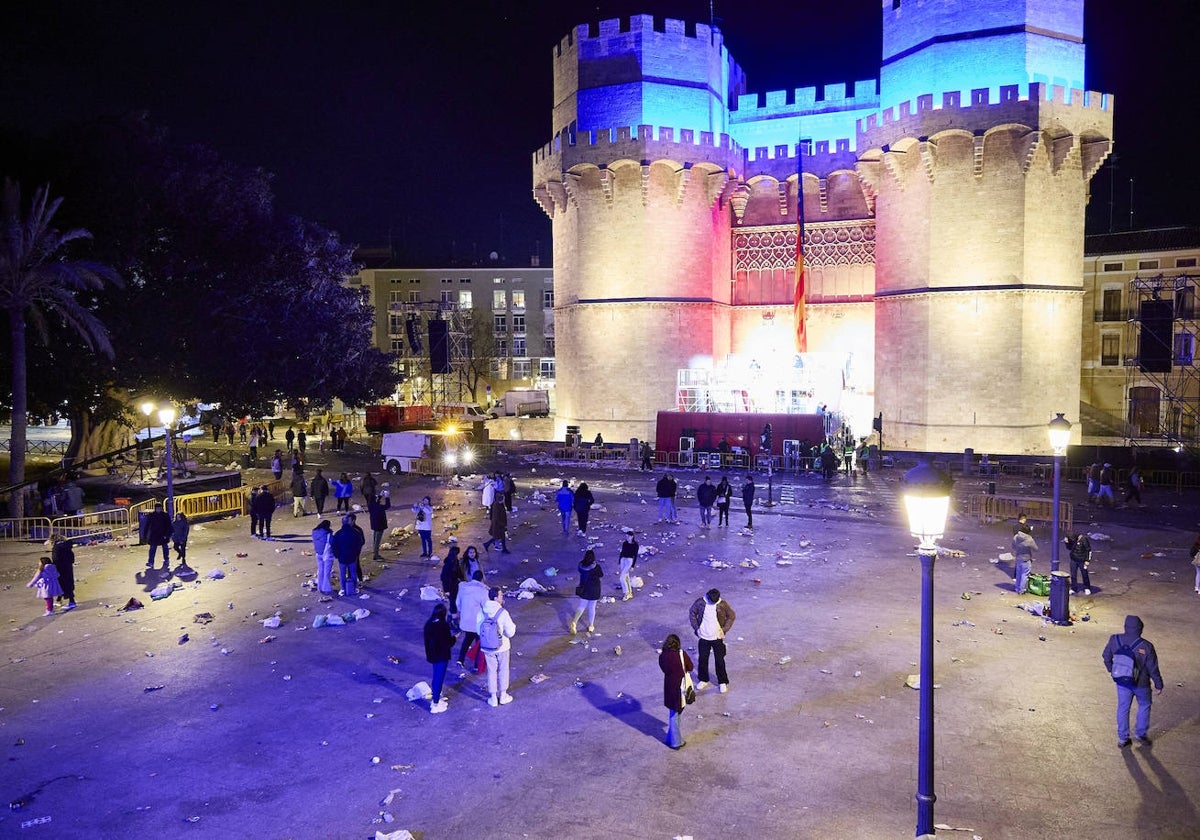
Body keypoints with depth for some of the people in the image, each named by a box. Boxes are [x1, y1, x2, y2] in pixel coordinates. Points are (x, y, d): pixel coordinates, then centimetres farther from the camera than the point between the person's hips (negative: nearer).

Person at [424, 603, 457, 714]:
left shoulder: (428, 624, -2)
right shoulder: (444, 625, -23)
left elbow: (427, 640, 8)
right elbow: (448, 643, -20)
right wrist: (454, 637, -1)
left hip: (432, 654, 7)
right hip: (441, 656, -7)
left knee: (436, 676, 23)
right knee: (439, 678, 4)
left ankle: (436, 698, 37)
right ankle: (435, 704, 10)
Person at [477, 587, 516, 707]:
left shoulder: (482, 612, -12)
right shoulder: (503, 613, -23)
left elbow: (478, 630, -2)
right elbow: (510, 633, -17)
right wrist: (513, 625, 3)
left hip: (487, 647, 3)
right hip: (502, 647, -2)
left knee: (491, 671, 17)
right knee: (503, 671, 18)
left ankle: (493, 698, 25)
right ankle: (503, 696, 28)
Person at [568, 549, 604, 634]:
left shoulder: (581, 565, -12)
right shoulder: (596, 566, -21)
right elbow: (601, 575, -5)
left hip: (583, 589, 3)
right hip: (594, 590, -3)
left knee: (581, 606, 13)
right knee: (591, 608, 12)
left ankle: (574, 622, -7)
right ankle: (590, 626, 24)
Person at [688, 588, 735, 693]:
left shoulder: (723, 604, -14)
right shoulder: (700, 602, -12)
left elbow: (731, 616, -1)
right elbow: (692, 613, 1)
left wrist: (724, 629, -7)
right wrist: (696, 628, -5)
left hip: (717, 638, -1)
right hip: (703, 637, 1)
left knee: (720, 661, 7)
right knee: (703, 659, 13)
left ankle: (723, 682, 23)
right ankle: (703, 680, 32)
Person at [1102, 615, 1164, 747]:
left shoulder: (1115, 640, -15)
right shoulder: (1146, 647, -25)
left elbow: (1106, 656, 1)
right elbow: (1153, 668, -14)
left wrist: (1111, 670, 20)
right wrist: (1158, 685, 2)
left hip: (1121, 682, 2)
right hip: (1141, 684, -2)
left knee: (1123, 708, 16)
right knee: (1144, 706, 25)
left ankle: (1122, 738, 25)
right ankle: (1141, 733, 36)